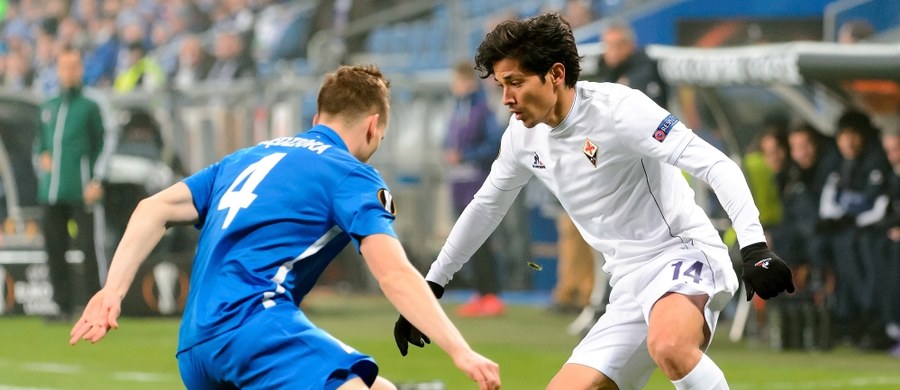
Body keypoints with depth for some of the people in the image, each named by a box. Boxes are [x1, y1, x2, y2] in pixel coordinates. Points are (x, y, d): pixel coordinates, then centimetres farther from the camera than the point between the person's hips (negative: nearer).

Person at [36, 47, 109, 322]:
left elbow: (102, 146, 2)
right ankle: (63, 305, 11)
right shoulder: (48, 108, 18)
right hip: (51, 192, 5)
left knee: (89, 247, -9)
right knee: (54, 249, 4)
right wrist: (41, 157, 3)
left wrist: (97, 181, -9)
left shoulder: (89, 107, 4)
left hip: (81, 193, -5)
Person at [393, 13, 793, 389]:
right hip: (630, 285, 8)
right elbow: (486, 206, 27)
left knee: (669, 347, -40)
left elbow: (719, 167, -21)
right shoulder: (524, 133, 8)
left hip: (685, 257, -8)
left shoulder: (617, 108, -15)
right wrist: (430, 286, 29)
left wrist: (754, 248, -34)